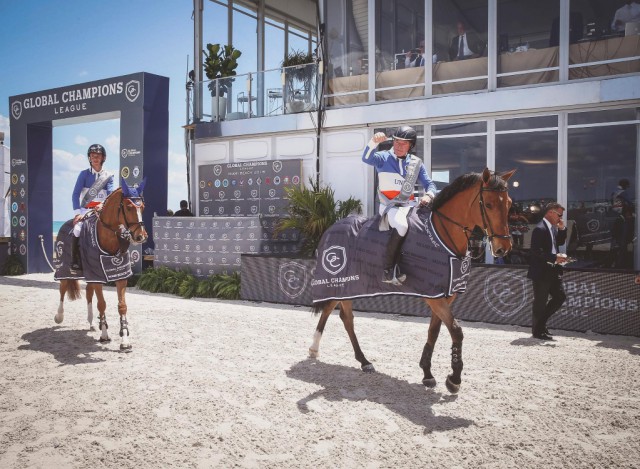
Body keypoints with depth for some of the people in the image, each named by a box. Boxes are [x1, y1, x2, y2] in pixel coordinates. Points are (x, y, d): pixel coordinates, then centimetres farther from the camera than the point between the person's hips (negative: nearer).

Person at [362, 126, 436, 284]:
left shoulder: (416, 163, 12)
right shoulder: (384, 158, 2)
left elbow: (429, 184, 12)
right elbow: (367, 158, -18)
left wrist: (428, 195, -11)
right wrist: (374, 142, -38)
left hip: (406, 206, 5)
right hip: (388, 205, -5)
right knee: (401, 225, -34)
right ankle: (388, 270, -25)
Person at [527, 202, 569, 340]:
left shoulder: (553, 228, 12)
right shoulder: (540, 229, -17)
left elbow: (560, 242, 21)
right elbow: (537, 251, -23)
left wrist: (562, 229, 6)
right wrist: (555, 257, -24)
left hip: (552, 271, 9)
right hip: (541, 272, -9)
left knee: (560, 297, 11)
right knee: (540, 302, 1)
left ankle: (541, 323, 24)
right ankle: (538, 330, 14)